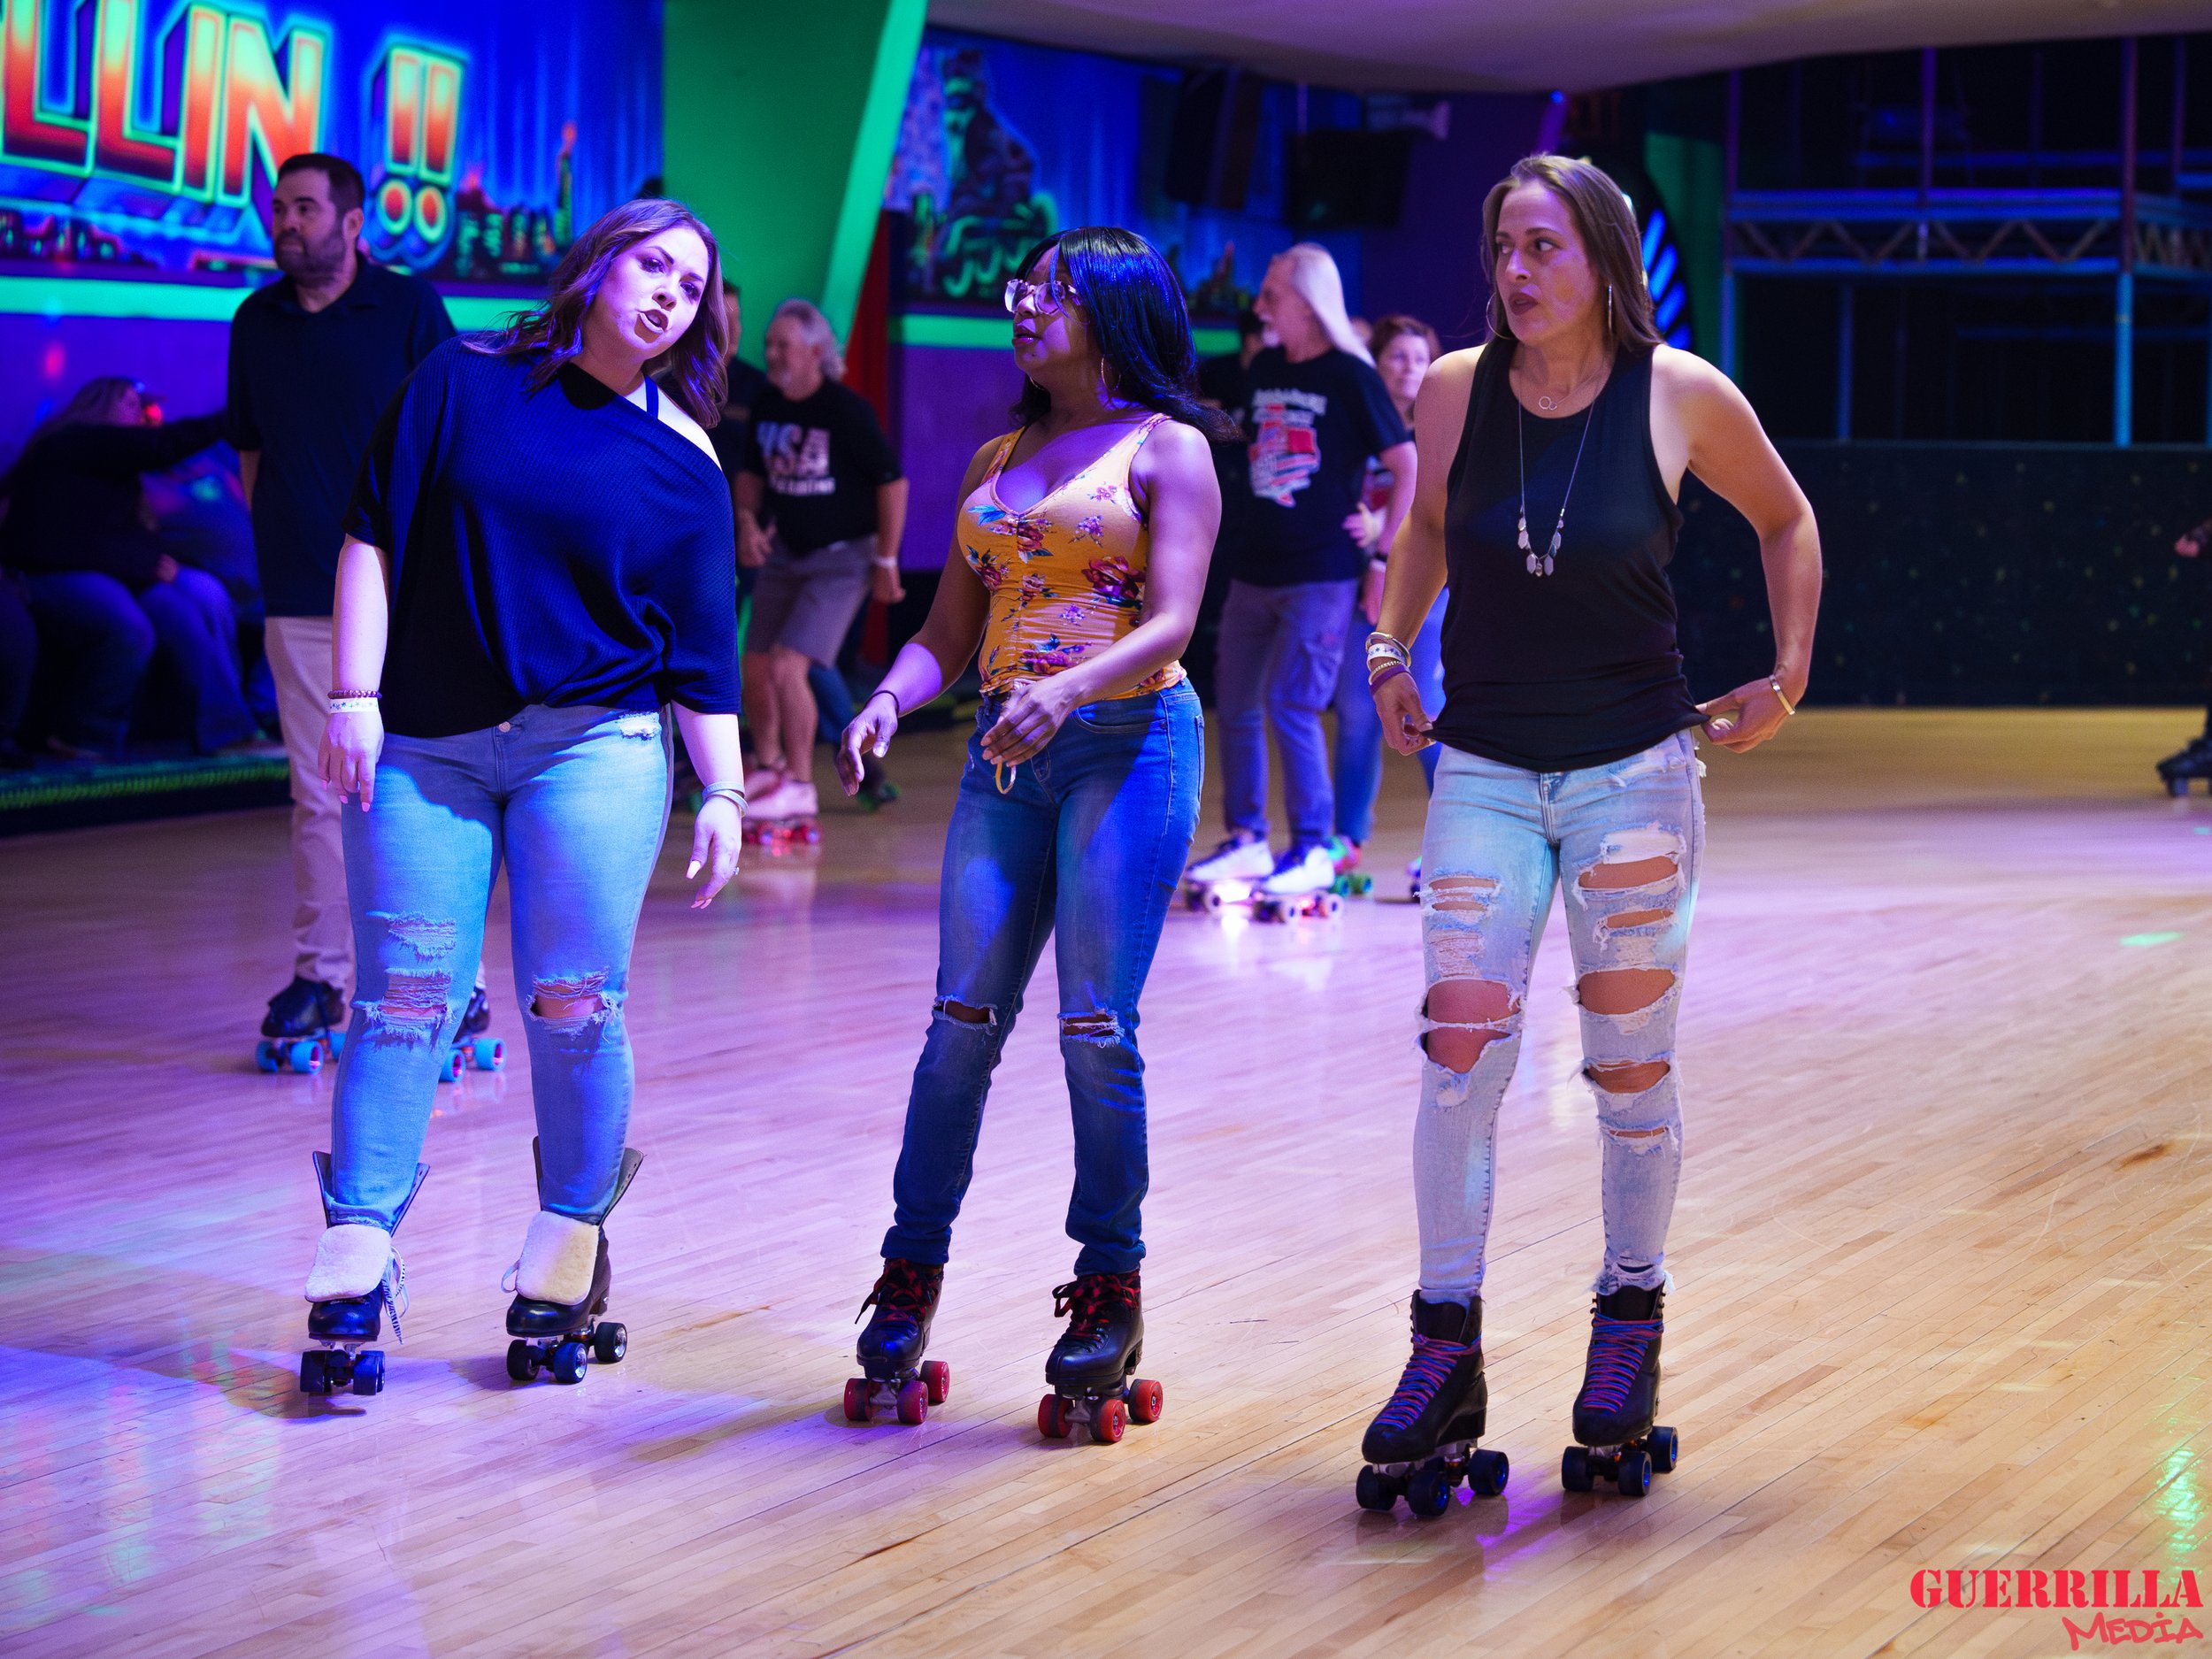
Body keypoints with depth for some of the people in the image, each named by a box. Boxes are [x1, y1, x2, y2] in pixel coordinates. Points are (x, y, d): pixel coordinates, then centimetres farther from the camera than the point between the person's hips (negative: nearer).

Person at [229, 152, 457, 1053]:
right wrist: (275, 538, 9)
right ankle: (317, 975, 11)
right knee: (317, 791, 5)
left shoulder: (410, 306, -1)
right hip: (300, 594, 3)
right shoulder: (256, 321, 10)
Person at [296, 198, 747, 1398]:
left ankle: (567, 1255, 10)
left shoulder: (684, 461, 8)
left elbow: (702, 646, 9)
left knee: (574, 1006, -4)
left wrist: (723, 789, 1)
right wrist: (354, 695, -4)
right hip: (424, 747, 0)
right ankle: (353, 1266, -6)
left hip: (596, 751, 0)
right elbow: (374, 536, 4)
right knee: (403, 996, -6)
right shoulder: (462, 384, 6)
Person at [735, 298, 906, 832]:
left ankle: (800, 789, -6)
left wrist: (886, 562, -11)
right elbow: (753, 471, 15)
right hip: (786, 551, 7)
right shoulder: (766, 404, -1)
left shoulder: (847, 409, -19)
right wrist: (747, 520, -5)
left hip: (843, 557, -7)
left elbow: (892, 481, -13)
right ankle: (769, 767, 37)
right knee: (756, 667, 12)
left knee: (788, 665, -18)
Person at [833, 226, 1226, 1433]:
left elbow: (1171, 623, -10)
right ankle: (911, 1276, 7)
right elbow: (948, 632, 14)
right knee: (963, 1018, 0)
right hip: (1005, 754, 5)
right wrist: (888, 701, -6)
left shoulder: (1168, 449, 1)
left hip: (1126, 745, -5)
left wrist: (1069, 687, -28)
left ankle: (1110, 1291, 4)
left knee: (1096, 1029, -7)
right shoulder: (997, 459, 19)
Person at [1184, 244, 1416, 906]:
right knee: (1235, 704, 9)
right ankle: (1246, 840, 19)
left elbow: (1408, 466, -8)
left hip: (1320, 576, -7)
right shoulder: (1265, 369, 10)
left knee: (1289, 706, -11)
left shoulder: (1349, 377, -8)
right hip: (1254, 570, 7)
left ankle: (1313, 850, -2)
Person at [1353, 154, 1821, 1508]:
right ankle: (1447, 1356, 4)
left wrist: (1789, 677, 6)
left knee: (1632, 1066, 5)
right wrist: (1391, 651, 12)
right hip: (1483, 772, 2)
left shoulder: (1681, 395, -9)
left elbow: (1785, 518, 9)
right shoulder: (1456, 391, -4)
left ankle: (1630, 1337, 21)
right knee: (1463, 1052, -5)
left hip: (1634, 771, -1)